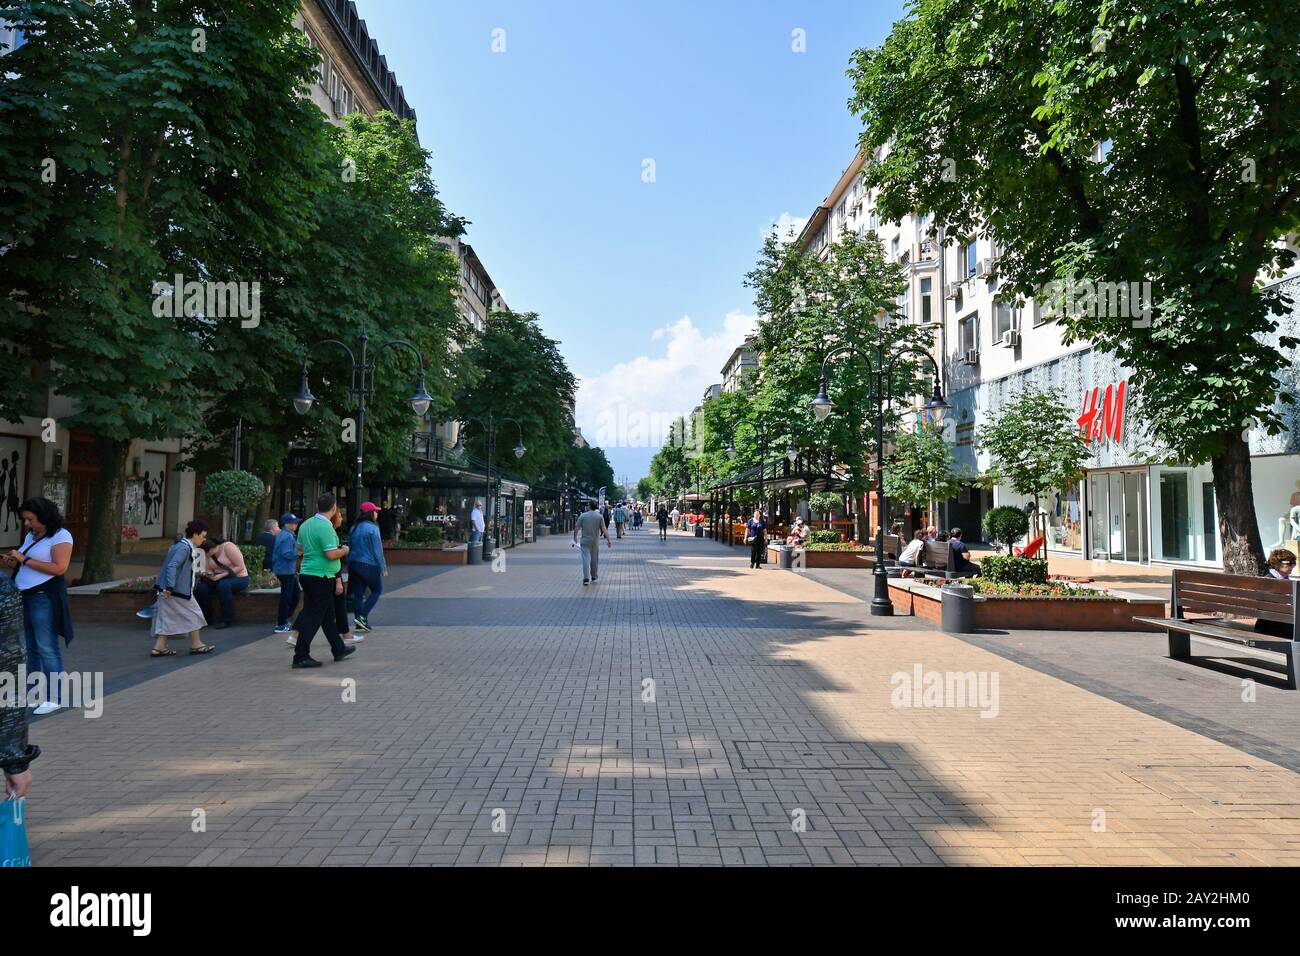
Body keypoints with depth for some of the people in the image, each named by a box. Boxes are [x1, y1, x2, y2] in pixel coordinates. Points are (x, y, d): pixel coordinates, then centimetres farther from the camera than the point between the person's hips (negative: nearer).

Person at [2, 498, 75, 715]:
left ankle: (53, 698, -3)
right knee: (31, 648, 12)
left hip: (45, 598, -8)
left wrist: (24, 560, -15)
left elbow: (59, 568, -19)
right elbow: (29, 566, 24)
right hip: (25, 597, 8)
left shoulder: (60, 536, -9)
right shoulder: (31, 536, 16)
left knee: (47, 649, -7)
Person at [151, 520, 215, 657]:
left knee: (167, 617, 12)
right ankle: (196, 645, 13)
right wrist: (169, 587, -28)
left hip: (169, 590, 10)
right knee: (193, 614, 4)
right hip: (177, 590, -10)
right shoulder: (184, 548, -18)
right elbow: (172, 566, -26)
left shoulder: (181, 545, 14)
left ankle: (159, 647, 12)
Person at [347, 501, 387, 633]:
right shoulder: (372, 528, -12)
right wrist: (383, 567, -8)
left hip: (354, 564, 7)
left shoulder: (354, 528, 10)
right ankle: (363, 617, -5)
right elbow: (377, 550, -13)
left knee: (358, 594, 9)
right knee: (377, 590, 8)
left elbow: (350, 548, 16)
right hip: (369, 565, -7)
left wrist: (350, 566, 22)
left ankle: (360, 624, 11)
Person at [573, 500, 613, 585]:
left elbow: (576, 529, -3)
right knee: (595, 559, 15)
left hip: (585, 541, -2)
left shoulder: (582, 516, -4)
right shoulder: (599, 517, -2)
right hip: (595, 541, 2)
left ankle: (586, 577, -19)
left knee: (586, 558, -6)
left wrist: (575, 538, 9)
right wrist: (608, 540, -6)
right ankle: (593, 576, 28)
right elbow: (604, 529, -8)